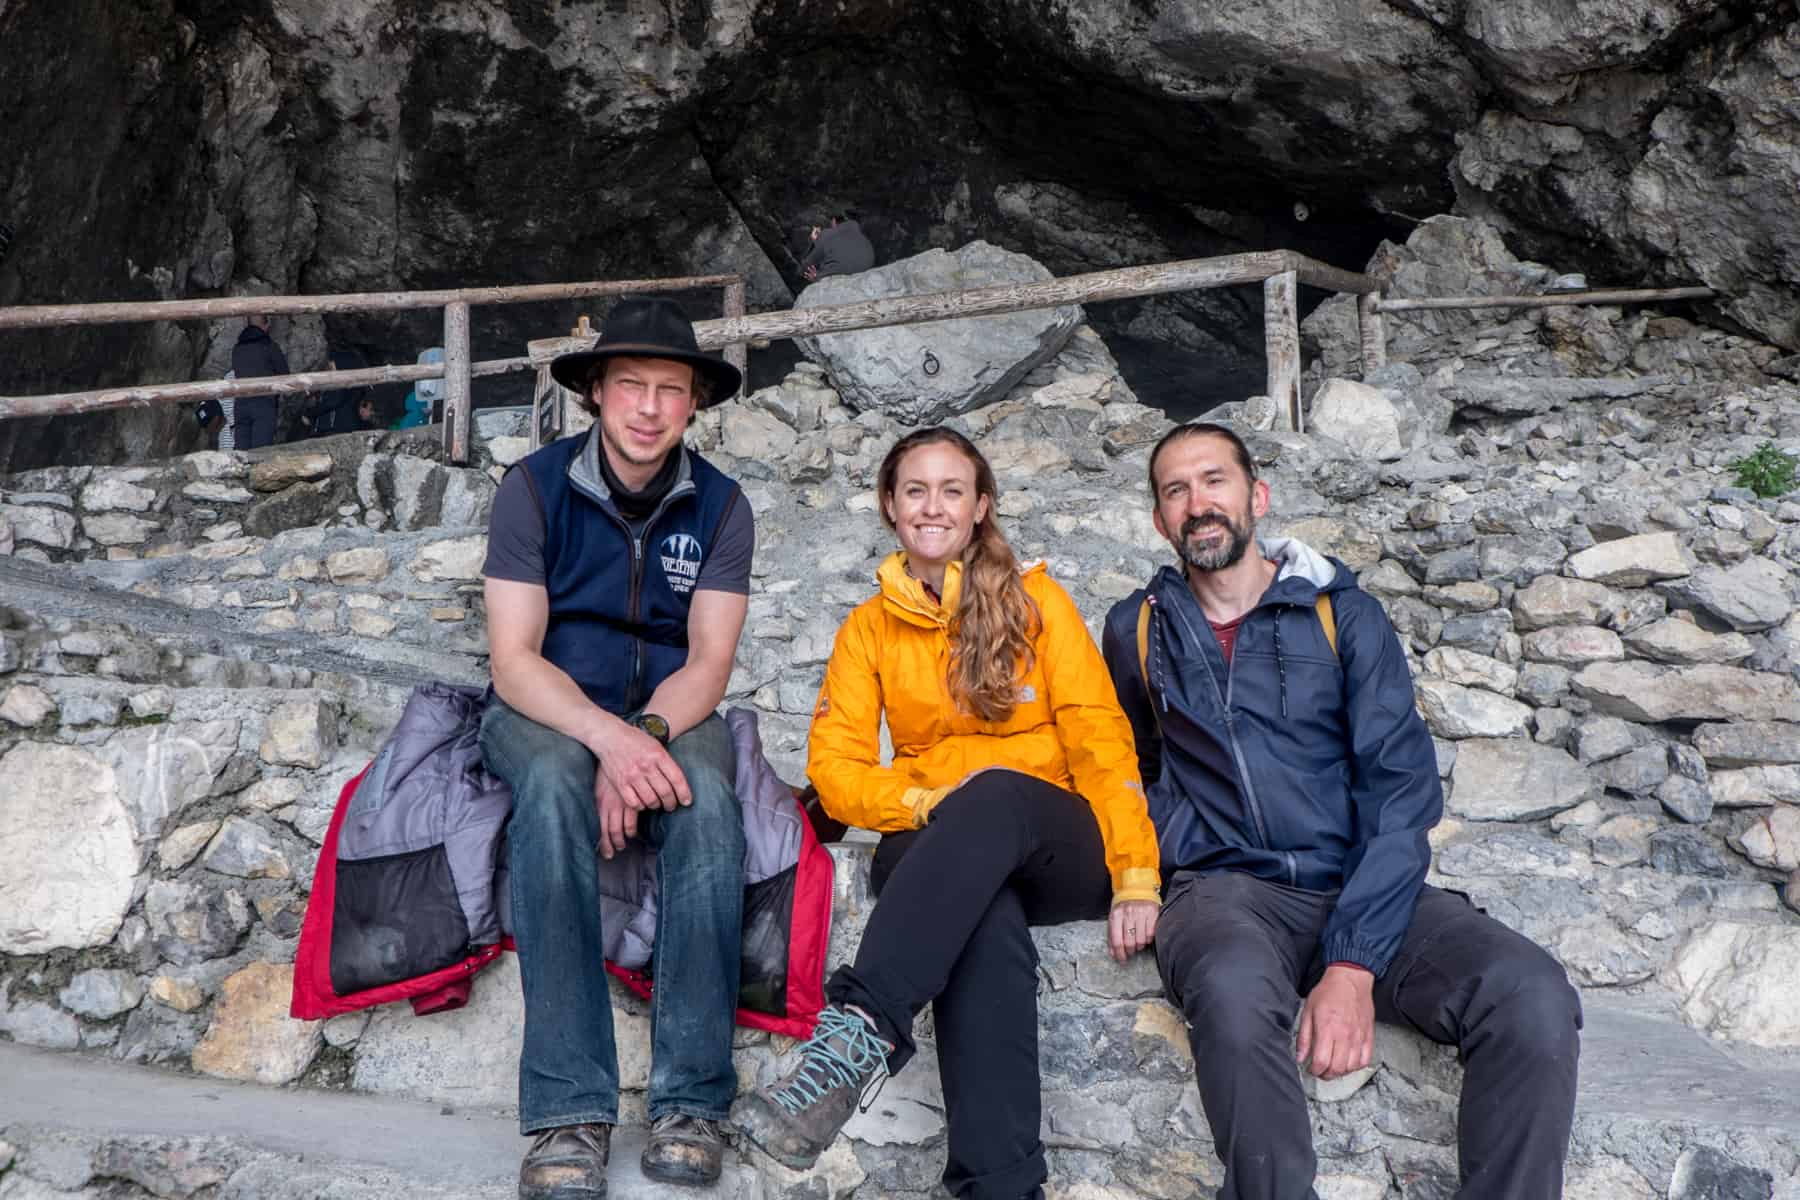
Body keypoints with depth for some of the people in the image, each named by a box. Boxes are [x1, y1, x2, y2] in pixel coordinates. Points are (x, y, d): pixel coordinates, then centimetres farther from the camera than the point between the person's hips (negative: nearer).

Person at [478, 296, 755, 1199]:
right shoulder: (535, 486, -7)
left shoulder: (720, 505, -1)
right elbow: (513, 660, -13)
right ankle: (569, 1111, -37)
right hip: (547, 712, -1)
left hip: (668, 715, 2)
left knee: (707, 798, -33)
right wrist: (608, 737, -31)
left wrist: (646, 737, -27)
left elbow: (709, 662, -6)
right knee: (554, 783, -36)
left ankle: (691, 1100, -30)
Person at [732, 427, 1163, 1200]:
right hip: (937, 851, 1)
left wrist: (1135, 878, -12)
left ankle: (857, 1031, -51)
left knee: (996, 793, -38)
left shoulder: (1036, 602, 7)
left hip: (1059, 849, -1)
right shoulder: (869, 627, 12)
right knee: (983, 918, -37)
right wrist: (931, 804, -17)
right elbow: (834, 769, 4)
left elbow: (1100, 740, 0)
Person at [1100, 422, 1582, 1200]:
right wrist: (1144, 877, 4)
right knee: (1235, 996, -38)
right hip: (1226, 890, 0)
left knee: (1534, 997, -28)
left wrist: (1354, 961, -16)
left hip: (1360, 889, 1)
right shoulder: (1138, 629, 12)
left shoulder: (1343, 612, 6)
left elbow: (1402, 785, -3)